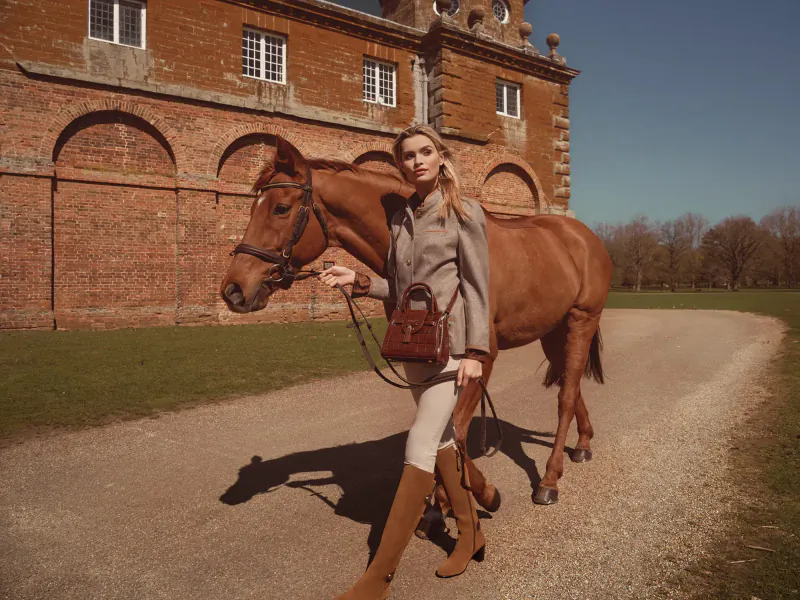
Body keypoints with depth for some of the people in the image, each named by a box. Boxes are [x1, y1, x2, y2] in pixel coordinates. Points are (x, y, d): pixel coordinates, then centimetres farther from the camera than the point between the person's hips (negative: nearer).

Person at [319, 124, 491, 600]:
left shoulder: (465, 213, -5)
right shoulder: (400, 219, 11)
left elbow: (477, 287, -9)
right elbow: (398, 288, 13)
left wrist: (476, 352, -14)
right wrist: (359, 280, -3)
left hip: (452, 343, -7)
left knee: (420, 447, -9)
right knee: (443, 439, 16)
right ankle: (472, 534, 36)